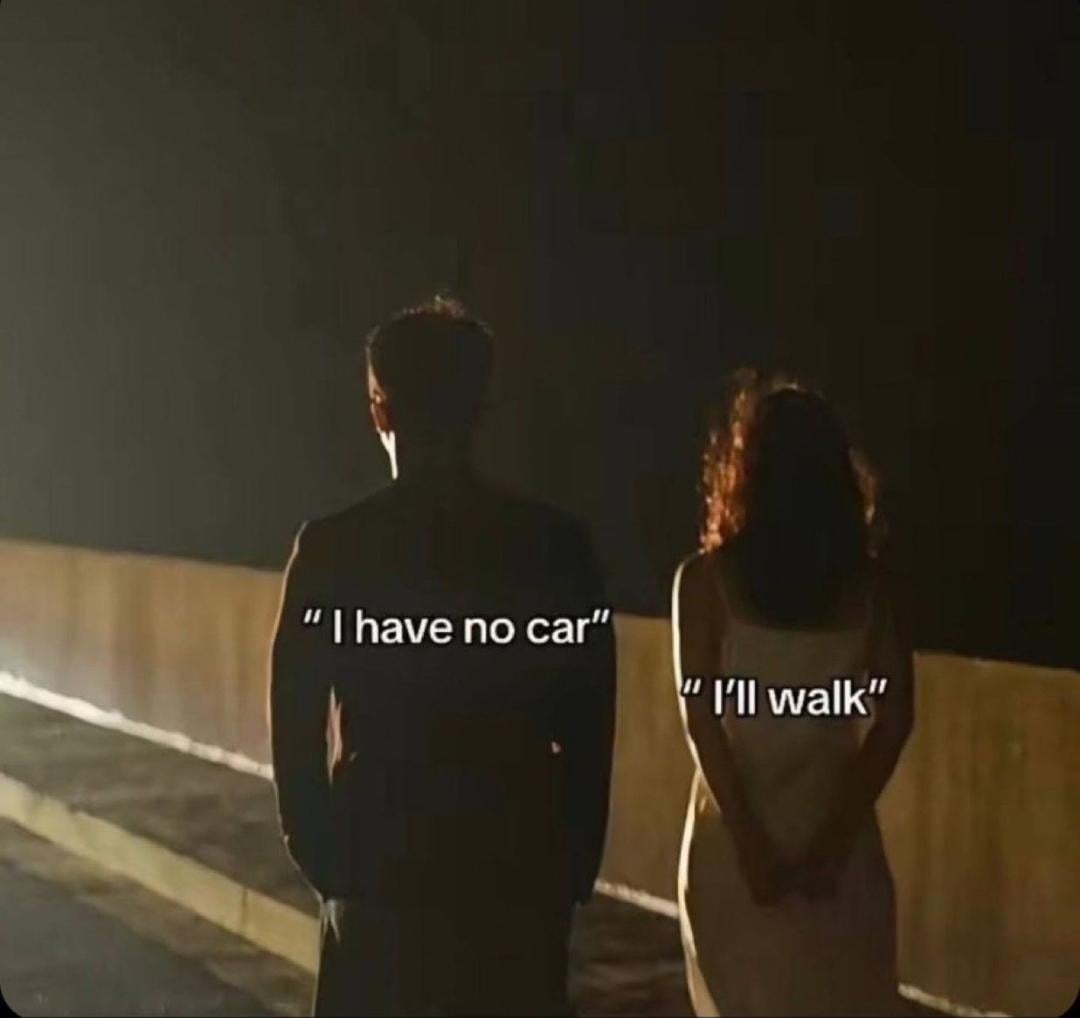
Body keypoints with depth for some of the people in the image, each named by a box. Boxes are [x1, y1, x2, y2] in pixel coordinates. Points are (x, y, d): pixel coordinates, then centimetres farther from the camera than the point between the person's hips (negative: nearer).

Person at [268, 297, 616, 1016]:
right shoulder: (555, 546, -3)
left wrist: (323, 854, 8)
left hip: (379, 872, -1)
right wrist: (573, 869, 8)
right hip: (518, 870, 1)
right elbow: (588, 726, -1)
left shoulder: (331, 549, -8)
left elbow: (295, 723, -5)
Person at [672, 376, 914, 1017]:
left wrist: (749, 841, -12)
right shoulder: (865, 582, 0)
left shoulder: (706, 579, -6)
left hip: (737, 836, -1)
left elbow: (700, 713, -12)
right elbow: (896, 714, -5)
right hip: (839, 833, 2)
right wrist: (838, 832, -6)